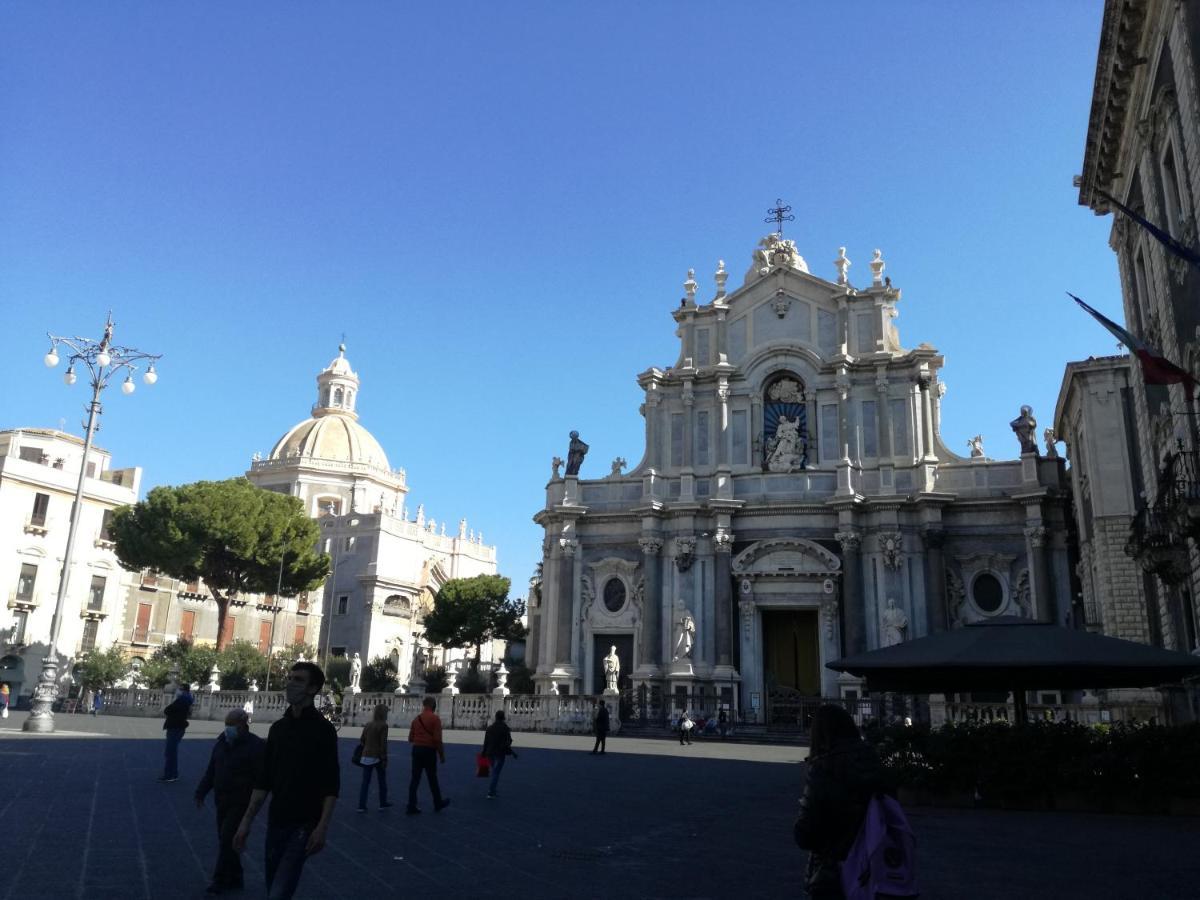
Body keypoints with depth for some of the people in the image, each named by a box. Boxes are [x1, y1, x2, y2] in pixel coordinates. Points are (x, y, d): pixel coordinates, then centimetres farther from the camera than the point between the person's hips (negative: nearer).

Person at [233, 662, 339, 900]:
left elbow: (331, 785, -11)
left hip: (304, 824, -6)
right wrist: (246, 821, 8)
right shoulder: (278, 728, 8)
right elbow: (264, 780, 12)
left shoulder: (323, 729, -9)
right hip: (276, 822, 6)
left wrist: (323, 827, -19)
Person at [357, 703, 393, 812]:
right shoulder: (383, 725, -11)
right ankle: (383, 803, 22)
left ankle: (361, 806, 5)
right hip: (377, 757, -5)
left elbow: (362, 740, 10)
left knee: (365, 782, 7)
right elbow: (383, 743, -13)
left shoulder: (367, 725, 6)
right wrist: (384, 759, -10)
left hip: (366, 757, 5)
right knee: (382, 781, 12)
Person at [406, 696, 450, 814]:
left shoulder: (416, 719, 7)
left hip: (416, 749, 5)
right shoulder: (435, 719, -10)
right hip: (429, 751, -4)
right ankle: (438, 804, 23)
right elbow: (437, 739, -15)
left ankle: (411, 806, 3)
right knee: (432, 779, 8)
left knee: (415, 778, 6)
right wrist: (441, 755, -7)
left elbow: (410, 738, 11)